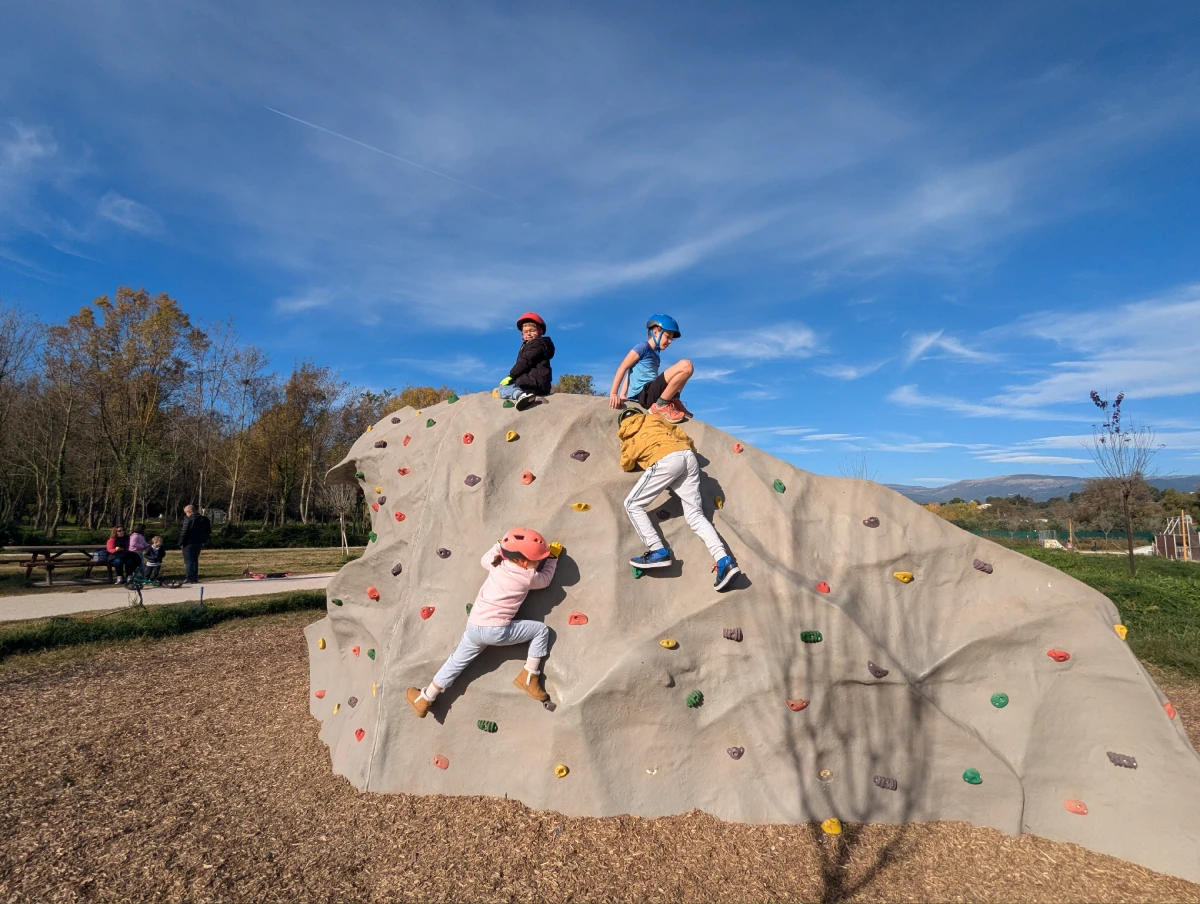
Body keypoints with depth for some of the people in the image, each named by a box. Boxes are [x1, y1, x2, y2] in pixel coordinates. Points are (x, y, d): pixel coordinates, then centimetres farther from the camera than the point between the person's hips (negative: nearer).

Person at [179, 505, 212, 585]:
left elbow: (184, 532, -15)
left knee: (188, 561, 0)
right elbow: (209, 531, 15)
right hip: (199, 543, 7)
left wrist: (181, 543, -8)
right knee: (195, 560, 15)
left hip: (189, 543, -7)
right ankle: (195, 578, 16)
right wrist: (204, 541, 19)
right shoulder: (204, 519, 9)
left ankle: (189, 578, -2)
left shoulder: (188, 519, -14)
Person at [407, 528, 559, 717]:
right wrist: (553, 557, 30)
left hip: (474, 628, 5)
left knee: (456, 662, 23)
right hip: (498, 630, -5)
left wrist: (502, 544, 39)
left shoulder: (496, 564, 9)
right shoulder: (528, 577, -4)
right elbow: (546, 579, 18)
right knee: (541, 630, 8)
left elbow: (484, 560, 33)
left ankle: (424, 699, 31)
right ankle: (529, 678, 11)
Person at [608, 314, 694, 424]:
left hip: (651, 394, 9)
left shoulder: (654, 354, 24)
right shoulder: (643, 346, -1)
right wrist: (613, 394, -16)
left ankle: (673, 401, 10)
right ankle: (660, 406, -17)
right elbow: (623, 368, -7)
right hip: (644, 394, -9)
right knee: (686, 365, -22)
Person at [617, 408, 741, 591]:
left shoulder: (626, 433, 25)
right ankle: (724, 561, -12)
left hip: (666, 460, -5)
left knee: (632, 504, 4)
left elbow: (627, 465, 30)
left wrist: (637, 458, 50)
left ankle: (658, 552, -9)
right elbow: (682, 435, 31)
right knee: (695, 514, 5)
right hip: (688, 455, 6)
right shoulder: (653, 418, 34)